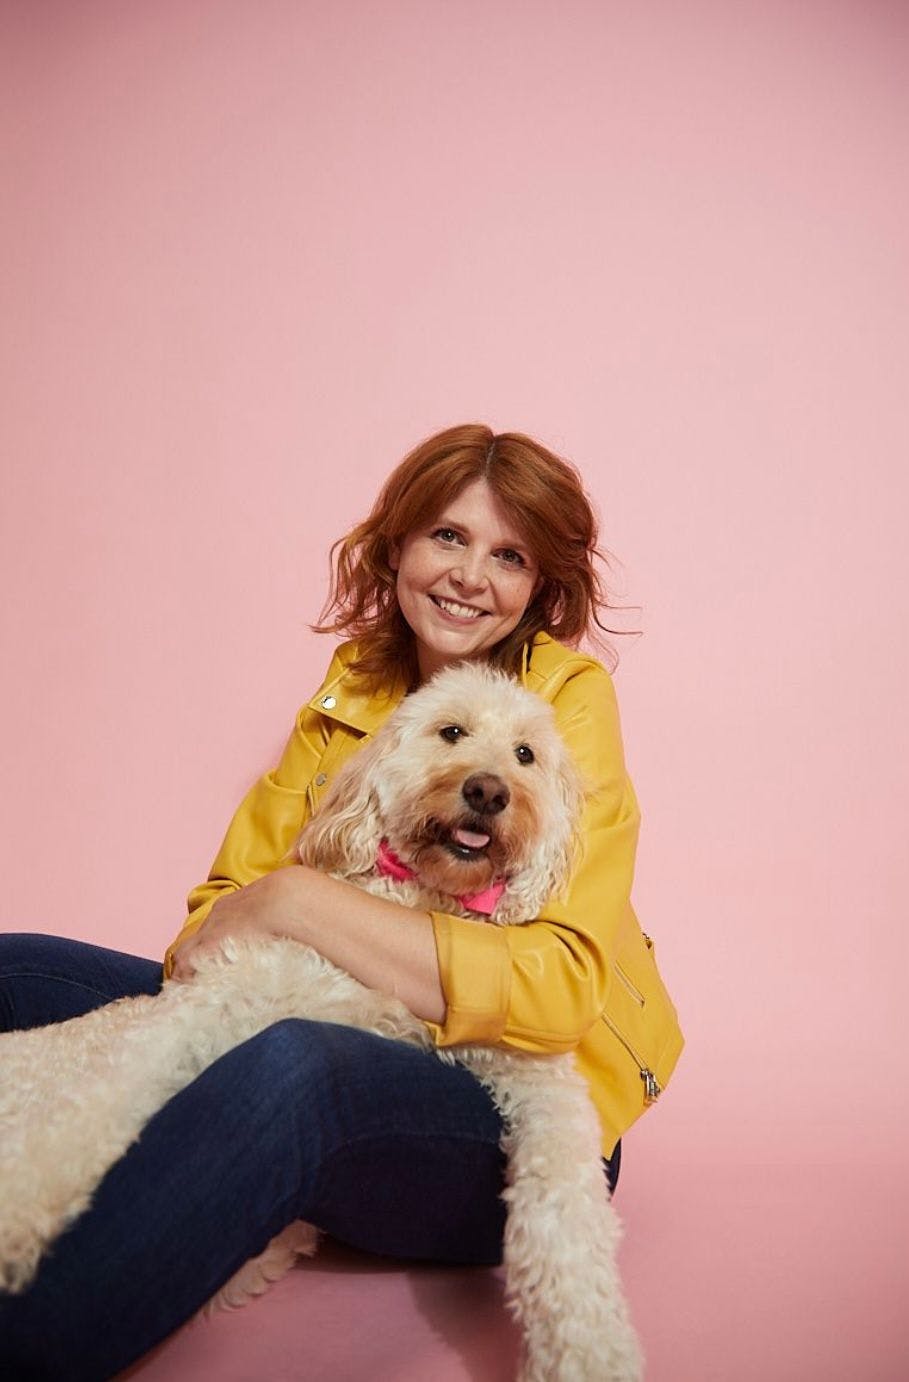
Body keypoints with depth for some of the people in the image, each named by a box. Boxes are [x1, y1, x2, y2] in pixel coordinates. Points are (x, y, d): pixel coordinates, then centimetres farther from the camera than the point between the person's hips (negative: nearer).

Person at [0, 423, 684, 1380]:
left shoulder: (569, 697, -9)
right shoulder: (354, 683, 7)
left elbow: (558, 988, -20)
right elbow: (234, 888, 6)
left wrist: (294, 900, -22)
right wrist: (210, 943, -18)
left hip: (519, 1110, -5)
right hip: (351, 1036, 5)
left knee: (292, 1066, -38)